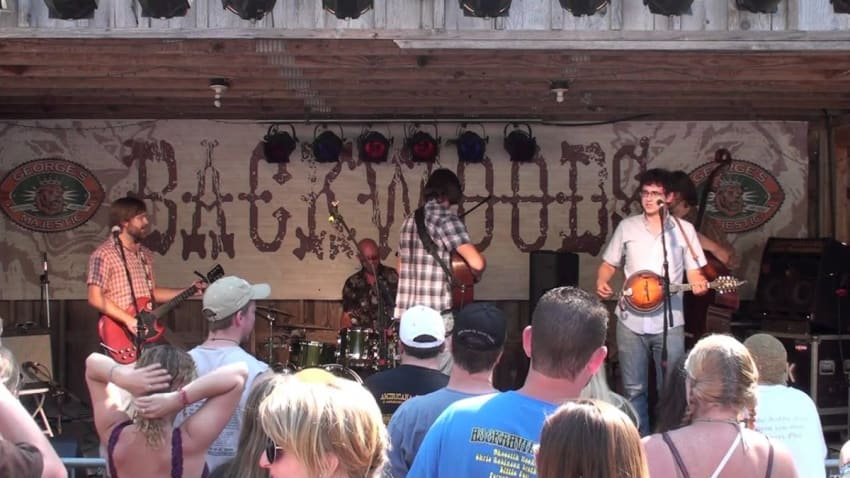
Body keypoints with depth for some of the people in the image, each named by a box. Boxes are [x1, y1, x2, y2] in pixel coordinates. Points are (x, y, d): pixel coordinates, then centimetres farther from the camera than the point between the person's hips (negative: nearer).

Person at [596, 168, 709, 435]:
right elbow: (609, 265, 13)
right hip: (631, 320, 1)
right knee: (634, 389, 6)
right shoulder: (627, 227, 6)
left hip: (669, 322, -1)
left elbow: (694, 272, 3)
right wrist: (602, 283, -8)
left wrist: (698, 284, -20)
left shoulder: (684, 230, 3)